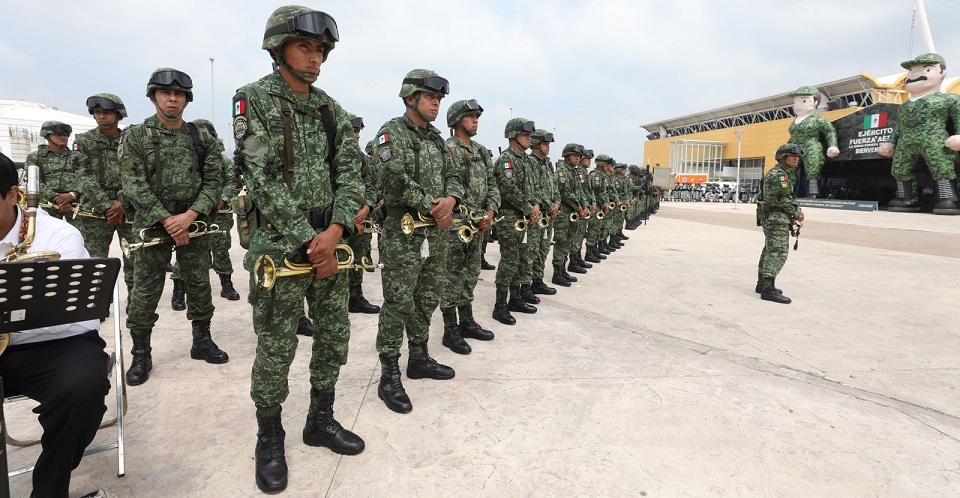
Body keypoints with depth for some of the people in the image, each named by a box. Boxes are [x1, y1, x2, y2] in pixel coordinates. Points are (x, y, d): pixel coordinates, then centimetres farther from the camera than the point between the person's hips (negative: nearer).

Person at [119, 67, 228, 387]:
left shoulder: (202, 138, 4)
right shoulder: (134, 136, -1)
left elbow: (213, 181, -1)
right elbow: (133, 184, -8)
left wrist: (190, 215, -14)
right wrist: (167, 219, -16)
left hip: (194, 222, 2)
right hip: (153, 224, -2)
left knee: (199, 284, 10)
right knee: (145, 290, 2)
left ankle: (202, 341, 26)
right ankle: (141, 355, 15)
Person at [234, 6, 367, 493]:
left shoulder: (332, 110, 12)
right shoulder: (254, 99, -5)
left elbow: (350, 174, 4)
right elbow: (264, 181, -13)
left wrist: (335, 230, -13)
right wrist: (308, 245, -16)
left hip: (329, 241, 6)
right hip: (280, 246, -5)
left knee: (334, 337, 12)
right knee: (276, 348, 2)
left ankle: (321, 420, 31)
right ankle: (269, 439, 22)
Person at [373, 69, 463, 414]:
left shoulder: (436, 138, 18)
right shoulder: (392, 132, -6)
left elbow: (453, 176, 13)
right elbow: (395, 179, -19)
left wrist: (450, 199, -10)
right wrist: (433, 208, -15)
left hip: (436, 231, 8)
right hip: (404, 231, -8)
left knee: (428, 300, 16)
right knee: (398, 304, -3)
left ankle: (419, 359, 32)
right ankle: (389, 378, 7)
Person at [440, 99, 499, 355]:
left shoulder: (482, 151, 15)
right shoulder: (447, 149, -10)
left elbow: (492, 185, 13)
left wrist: (490, 212, -5)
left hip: (479, 224, 8)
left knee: (471, 275, 15)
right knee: (452, 278, -1)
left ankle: (467, 322, 28)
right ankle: (450, 331, 8)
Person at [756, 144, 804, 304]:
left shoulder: (782, 173, 19)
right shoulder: (779, 174, -14)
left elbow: (788, 197, 20)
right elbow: (785, 198, -19)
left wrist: (796, 211, 6)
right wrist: (796, 213, -6)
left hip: (772, 218, 11)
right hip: (777, 218, -11)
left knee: (769, 251, 15)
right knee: (778, 253, -13)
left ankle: (762, 284, 22)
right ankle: (768, 289, -16)